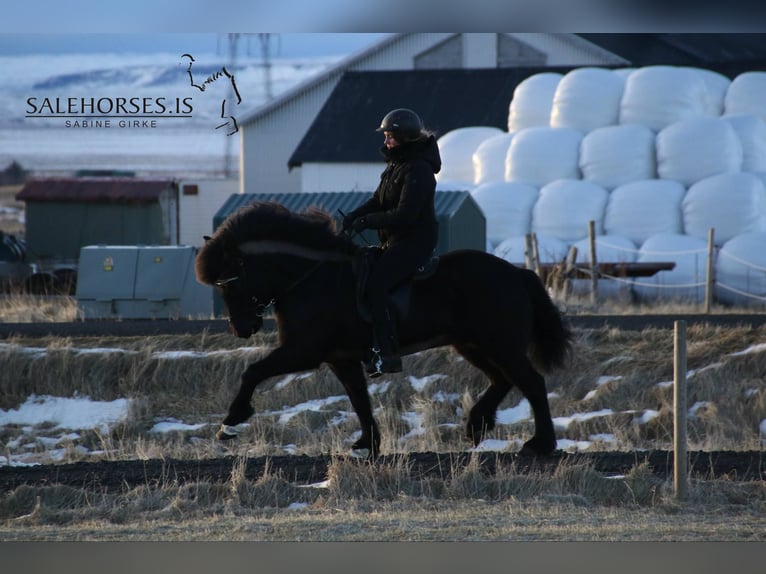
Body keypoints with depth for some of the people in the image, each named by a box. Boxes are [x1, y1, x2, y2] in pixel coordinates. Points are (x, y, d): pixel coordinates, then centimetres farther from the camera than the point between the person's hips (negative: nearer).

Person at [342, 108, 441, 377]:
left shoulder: (418, 170, -19)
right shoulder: (396, 164, 13)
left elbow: (404, 214, -25)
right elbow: (378, 201, 16)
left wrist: (367, 221, -19)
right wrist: (354, 216, -2)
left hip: (414, 242, -11)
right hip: (395, 241, 11)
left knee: (374, 285, -24)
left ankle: (387, 353, -27)